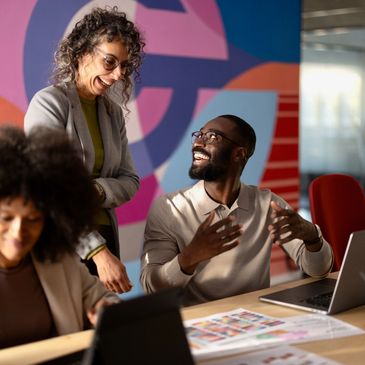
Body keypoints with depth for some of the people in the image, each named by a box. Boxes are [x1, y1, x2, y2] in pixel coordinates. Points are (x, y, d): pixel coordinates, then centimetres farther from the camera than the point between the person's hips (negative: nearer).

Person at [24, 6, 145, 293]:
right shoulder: (49, 103, -10)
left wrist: (97, 190, -15)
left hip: (104, 238, 6)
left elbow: (130, 181, 8)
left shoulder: (113, 111, 10)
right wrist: (99, 252, -26)